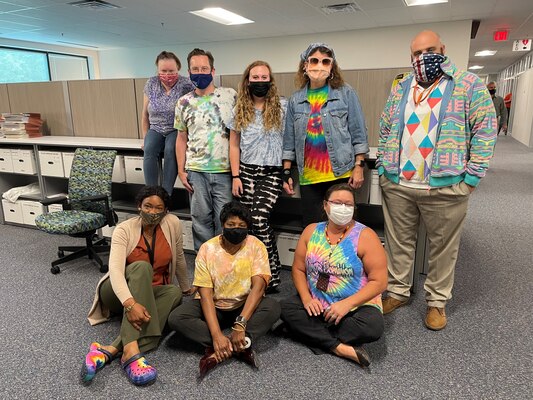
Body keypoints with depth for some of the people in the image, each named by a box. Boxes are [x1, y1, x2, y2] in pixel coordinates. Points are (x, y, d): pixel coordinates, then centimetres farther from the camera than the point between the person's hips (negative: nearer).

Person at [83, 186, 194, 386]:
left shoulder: (172, 223, -10)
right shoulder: (124, 230, -17)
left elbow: (179, 259, 3)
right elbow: (115, 270, -31)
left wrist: (186, 287, 15)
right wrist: (130, 303, -46)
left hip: (152, 292, 4)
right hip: (120, 292, -3)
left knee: (175, 292, -30)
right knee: (141, 267, -35)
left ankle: (110, 351, -39)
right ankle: (130, 351, -49)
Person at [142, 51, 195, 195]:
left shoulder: (186, 84, -9)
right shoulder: (151, 84, 4)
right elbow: (145, 115, 10)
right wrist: (145, 139, 8)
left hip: (177, 130, -3)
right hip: (155, 129, 3)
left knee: (170, 150, -34)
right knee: (149, 149, -28)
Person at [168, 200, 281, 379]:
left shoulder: (256, 246, -13)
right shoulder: (207, 249, -14)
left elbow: (258, 286, -22)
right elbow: (205, 294, -18)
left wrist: (240, 324, -34)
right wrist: (216, 334, -31)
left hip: (245, 306, 0)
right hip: (213, 307, 1)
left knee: (273, 307, -30)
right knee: (175, 318, -25)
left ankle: (218, 351, -29)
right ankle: (240, 346, -27)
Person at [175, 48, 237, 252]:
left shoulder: (230, 96, 1)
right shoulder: (184, 103, 7)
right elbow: (181, 139, 11)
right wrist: (181, 171, 4)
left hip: (225, 170, -2)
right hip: (196, 171, 2)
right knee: (201, 219, 9)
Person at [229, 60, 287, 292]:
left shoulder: (282, 107, 1)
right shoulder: (240, 110, 9)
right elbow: (234, 145, 10)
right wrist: (235, 176, 3)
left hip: (272, 172, -3)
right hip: (246, 171, 3)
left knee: (259, 220, -17)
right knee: (249, 224, 3)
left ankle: (271, 276, -2)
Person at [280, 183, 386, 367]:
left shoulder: (365, 236, -10)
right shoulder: (311, 231, 1)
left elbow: (379, 281, -13)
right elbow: (298, 269, 4)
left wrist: (347, 304, -22)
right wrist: (306, 299, -13)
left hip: (357, 306, -3)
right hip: (316, 305, 4)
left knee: (373, 326, -32)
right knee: (285, 307, -21)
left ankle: (312, 332, -15)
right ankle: (339, 347, -22)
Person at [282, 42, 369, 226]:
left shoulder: (346, 93, 1)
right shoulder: (295, 100, 8)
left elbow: (359, 134, 0)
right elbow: (289, 141, 10)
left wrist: (359, 166, -7)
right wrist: (286, 173, 7)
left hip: (341, 174, -2)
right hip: (309, 178, 3)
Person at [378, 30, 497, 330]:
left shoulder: (468, 85, 0)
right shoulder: (401, 88, 12)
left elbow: (485, 129, -3)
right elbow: (385, 129, 15)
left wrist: (471, 177, -10)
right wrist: (382, 168, 6)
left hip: (446, 185, -3)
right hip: (397, 184, 3)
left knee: (443, 247, 9)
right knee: (399, 242, 12)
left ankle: (437, 301, 26)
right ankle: (398, 291, 29)